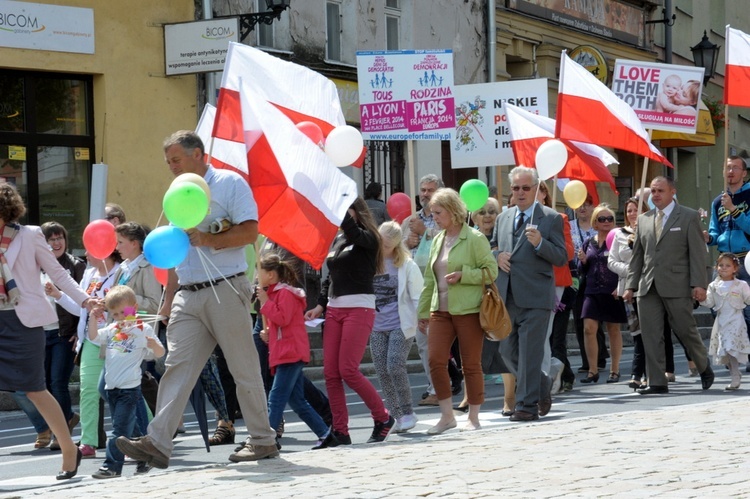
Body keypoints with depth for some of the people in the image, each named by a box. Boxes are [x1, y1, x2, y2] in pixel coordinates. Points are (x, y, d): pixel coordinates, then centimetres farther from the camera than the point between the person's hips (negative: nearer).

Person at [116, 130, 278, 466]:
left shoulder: (229, 183, -1)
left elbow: (249, 232, -11)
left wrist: (207, 239, -20)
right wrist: (169, 297, 21)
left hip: (225, 290, -6)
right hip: (188, 296, 6)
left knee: (244, 368, 0)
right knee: (177, 365, -5)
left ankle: (263, 441, 10)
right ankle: (158, 443, -14)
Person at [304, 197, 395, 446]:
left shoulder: (367, 238, -4)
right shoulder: (336, 240, 17)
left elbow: (352, 232, -27)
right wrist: (320, 305, 10)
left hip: (359, 308, -7)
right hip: (334, 309, 7)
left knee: (348, 370, -13)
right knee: (330, 372, 0)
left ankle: (383, 418, 5)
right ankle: (340, 431, 5)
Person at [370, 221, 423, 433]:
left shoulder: (406, 265, -4)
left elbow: (417, 296, -1)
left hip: (401, 325, -4)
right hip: (376, 327, 4)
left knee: (395, 366, -16)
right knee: (382, 372, 2)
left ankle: (407, 413, -3)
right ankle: (396, 416, 10)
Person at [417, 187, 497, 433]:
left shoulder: (474, 238, -5)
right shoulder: (437, 240, 14)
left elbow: (491, 270, -8)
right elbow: (429, 279, 19)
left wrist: (462, 275, -18)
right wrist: (423, 312, 19)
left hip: (468, 310, -6)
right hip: (440, 310, 6)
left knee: (471, 364, 1)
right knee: (435, 360, -6)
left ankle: (474, 418, 11)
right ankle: (447, 415, 4)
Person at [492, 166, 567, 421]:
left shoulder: (551, 218, 0)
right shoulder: (503, 218, 16)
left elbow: (561, 258, -4)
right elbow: (492, 249, 25)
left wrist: (540, 243, -20)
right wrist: (497, 256, 2)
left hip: (535, 297, -6)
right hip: (507, 296, 6)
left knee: (530, 353, -7)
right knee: (508, 352, 10)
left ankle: (527, 405, -1)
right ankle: (542, 386, 31)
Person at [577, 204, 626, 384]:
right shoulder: (588, 244, 11)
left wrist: (621, 288, -16)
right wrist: (583, 261, -4)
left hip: (612, 293, -3)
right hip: (592, 292, 3)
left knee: (614, 330, 5)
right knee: (588, 329, -7)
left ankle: (615, 370, 14)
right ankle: (593, 370, 0)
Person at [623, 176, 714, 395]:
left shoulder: (689, 217, 3)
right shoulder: (643, 220, 15)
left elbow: (697, 252, -3)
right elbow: (637, 256, 17)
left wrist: (698, 284, -11)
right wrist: (630, 285, 9)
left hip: (677, 286, -4)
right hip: (648, 287, 4)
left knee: (686, 331, 1)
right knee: (650, 335, -2)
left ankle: (705, 369, 26)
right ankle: (657, 383, 2)